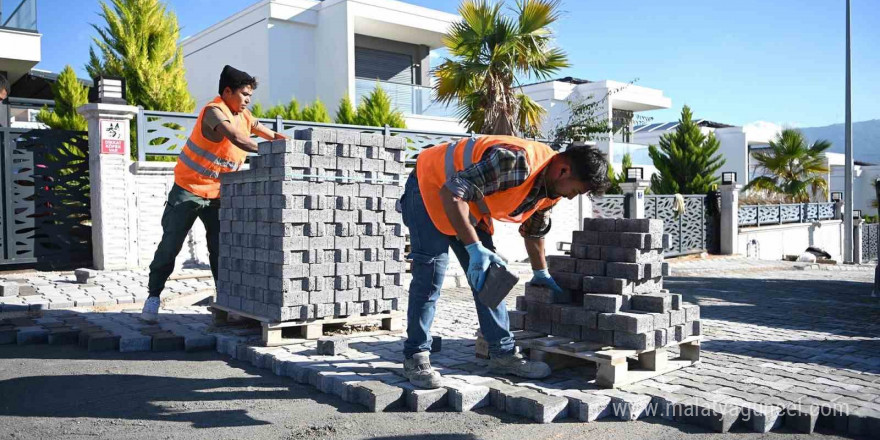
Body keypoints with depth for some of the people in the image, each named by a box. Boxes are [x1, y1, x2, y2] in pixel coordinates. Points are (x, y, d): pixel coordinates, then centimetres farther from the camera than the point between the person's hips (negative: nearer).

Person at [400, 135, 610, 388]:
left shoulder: (551, 189, -4)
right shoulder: (517, 161, -35)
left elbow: (534, 230, 16)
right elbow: (451, 192, -36)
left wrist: (541, 273, 24)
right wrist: (474, 248, -37)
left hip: (469, 203, 9)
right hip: (432, 185, -9)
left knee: (487, 274, 4)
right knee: (431, 272, -15)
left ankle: (503, 353, 10)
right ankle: (416, 357, -5)